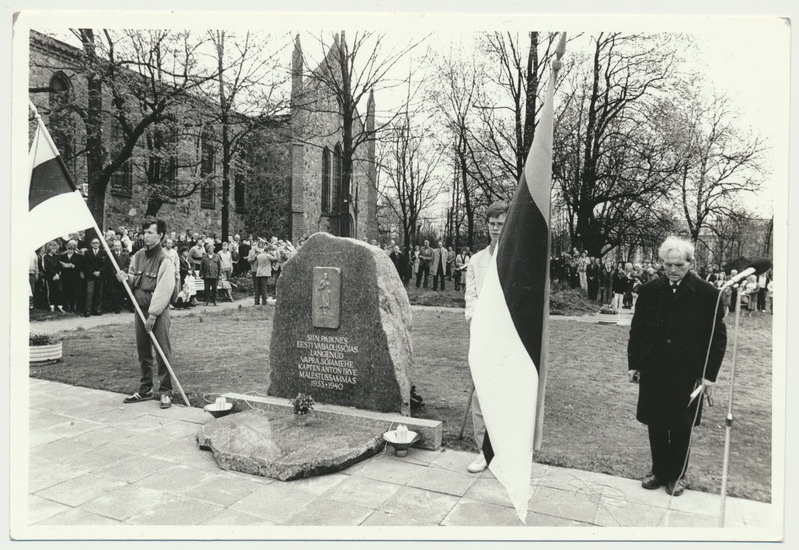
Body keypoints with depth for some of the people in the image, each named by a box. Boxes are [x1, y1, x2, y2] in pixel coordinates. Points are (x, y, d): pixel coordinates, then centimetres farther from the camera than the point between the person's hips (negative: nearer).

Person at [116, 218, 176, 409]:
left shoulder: (165, 262, -13)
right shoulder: (137, 256, 9)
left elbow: (163, 291, -16)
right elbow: (133, 281, 20)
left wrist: (153, 314, -17)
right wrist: (126, 277, -3)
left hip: (158, 312, -7)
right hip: (140, 309, 7)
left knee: (162, 352, -3)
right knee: (143, 352, 13)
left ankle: (165, 392, 5)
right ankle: (145, 389, 25)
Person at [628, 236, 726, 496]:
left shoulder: (707, 294, -6)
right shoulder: (649, 290, 0)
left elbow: (718, 337, -3)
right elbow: (637, 329, 6)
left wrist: (709, 374, -5)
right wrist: (634, 363, 5)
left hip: (688, 375, -2)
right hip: (653, 372, 2)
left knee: (681, 428, 11)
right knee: (656, 426, 11)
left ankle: (677, 475, 29)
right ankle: (659, 471, 28)